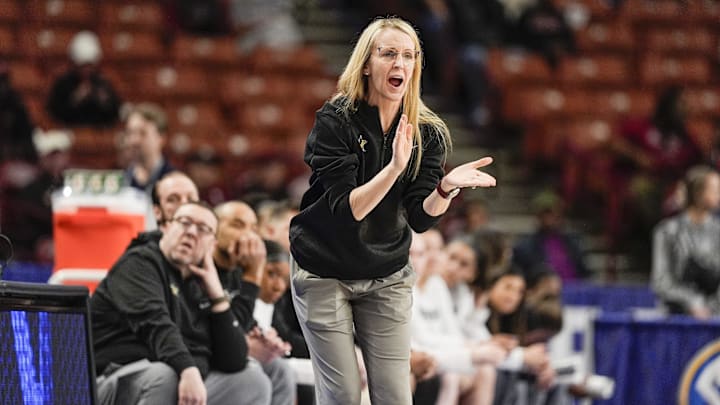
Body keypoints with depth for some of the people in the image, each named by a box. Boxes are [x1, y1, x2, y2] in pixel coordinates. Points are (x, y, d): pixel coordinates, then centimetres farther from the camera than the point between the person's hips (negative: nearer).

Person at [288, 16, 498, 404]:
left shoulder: (427, 132, -3)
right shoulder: (336, 121, -15)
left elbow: (420, 218, -10)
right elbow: (346, 209, -23)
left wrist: (447, 187, -31)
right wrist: (395, 168, -38)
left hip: (387, 278, 3)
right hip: (324, 273, -3)